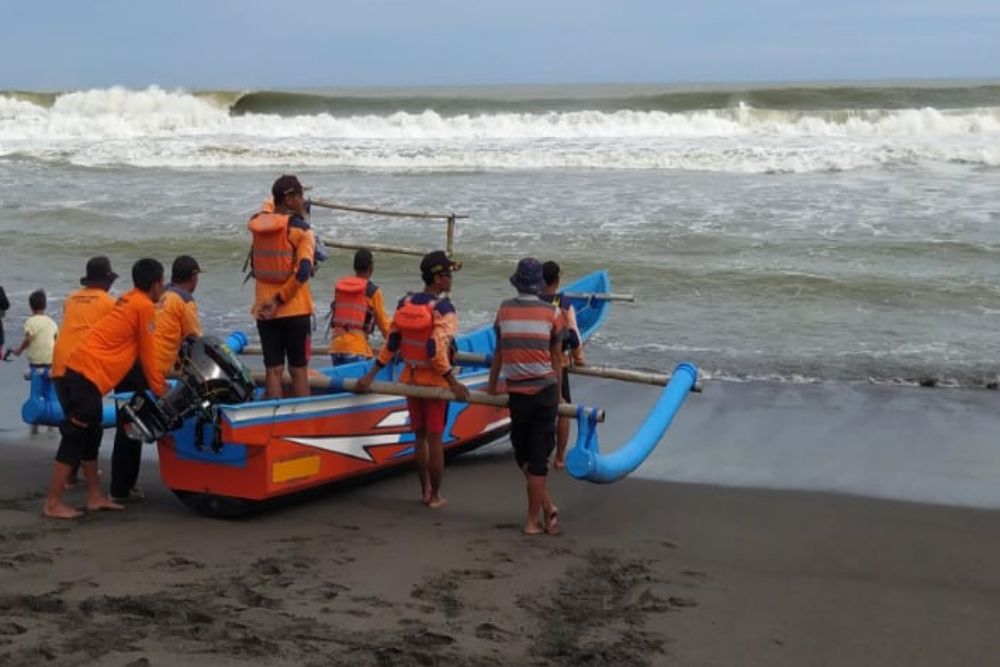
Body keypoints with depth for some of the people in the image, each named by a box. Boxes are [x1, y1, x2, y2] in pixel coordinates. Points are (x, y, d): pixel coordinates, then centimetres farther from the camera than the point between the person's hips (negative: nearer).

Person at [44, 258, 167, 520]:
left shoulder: (129, 300, 20)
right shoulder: (145, 306, -6)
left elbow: (138, 350, 28)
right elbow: (147, 355, -1)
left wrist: (159, 379, 35)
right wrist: (161, 391, 9)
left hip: (79, 370, 10)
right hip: (89, 375, -10)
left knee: (90, 436, 14)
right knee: (75, 438, -7)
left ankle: (95, 496, 21)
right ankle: (52, 503, -5)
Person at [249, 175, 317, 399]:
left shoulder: (257, 225, 4)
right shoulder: (300, 229, -12)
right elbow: (302, 273, -19)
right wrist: (279, 300, -13)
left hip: (264, 310, 4)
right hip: (295, 309, -4)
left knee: (273, 370, 7)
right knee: (298, 370, 5)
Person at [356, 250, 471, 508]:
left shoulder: (405, 303, 0)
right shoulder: (443, 309, -17)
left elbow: (391, 343, -2)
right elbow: (436, 351, -25)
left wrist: (370, 375, 1)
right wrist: (453, 383, -20)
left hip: (410, 378, 5)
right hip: (436, 381, -5)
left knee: (419, 436, 15)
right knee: (434, 438, 3)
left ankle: (424, 491, 23)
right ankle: (435, 497, 10)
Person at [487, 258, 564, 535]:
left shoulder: (505, 310, 2)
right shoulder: (551, 313, -2)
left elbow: (498, 353, 11)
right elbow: (556, 359, 2)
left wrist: (491, 386, 24)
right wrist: (557, 395, 12)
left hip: (517, 393, 1)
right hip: (545, 390, 0)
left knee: (523, 454, 14)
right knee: (539, 455, 4)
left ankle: (547, 507, 6)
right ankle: (534, 519, 9)